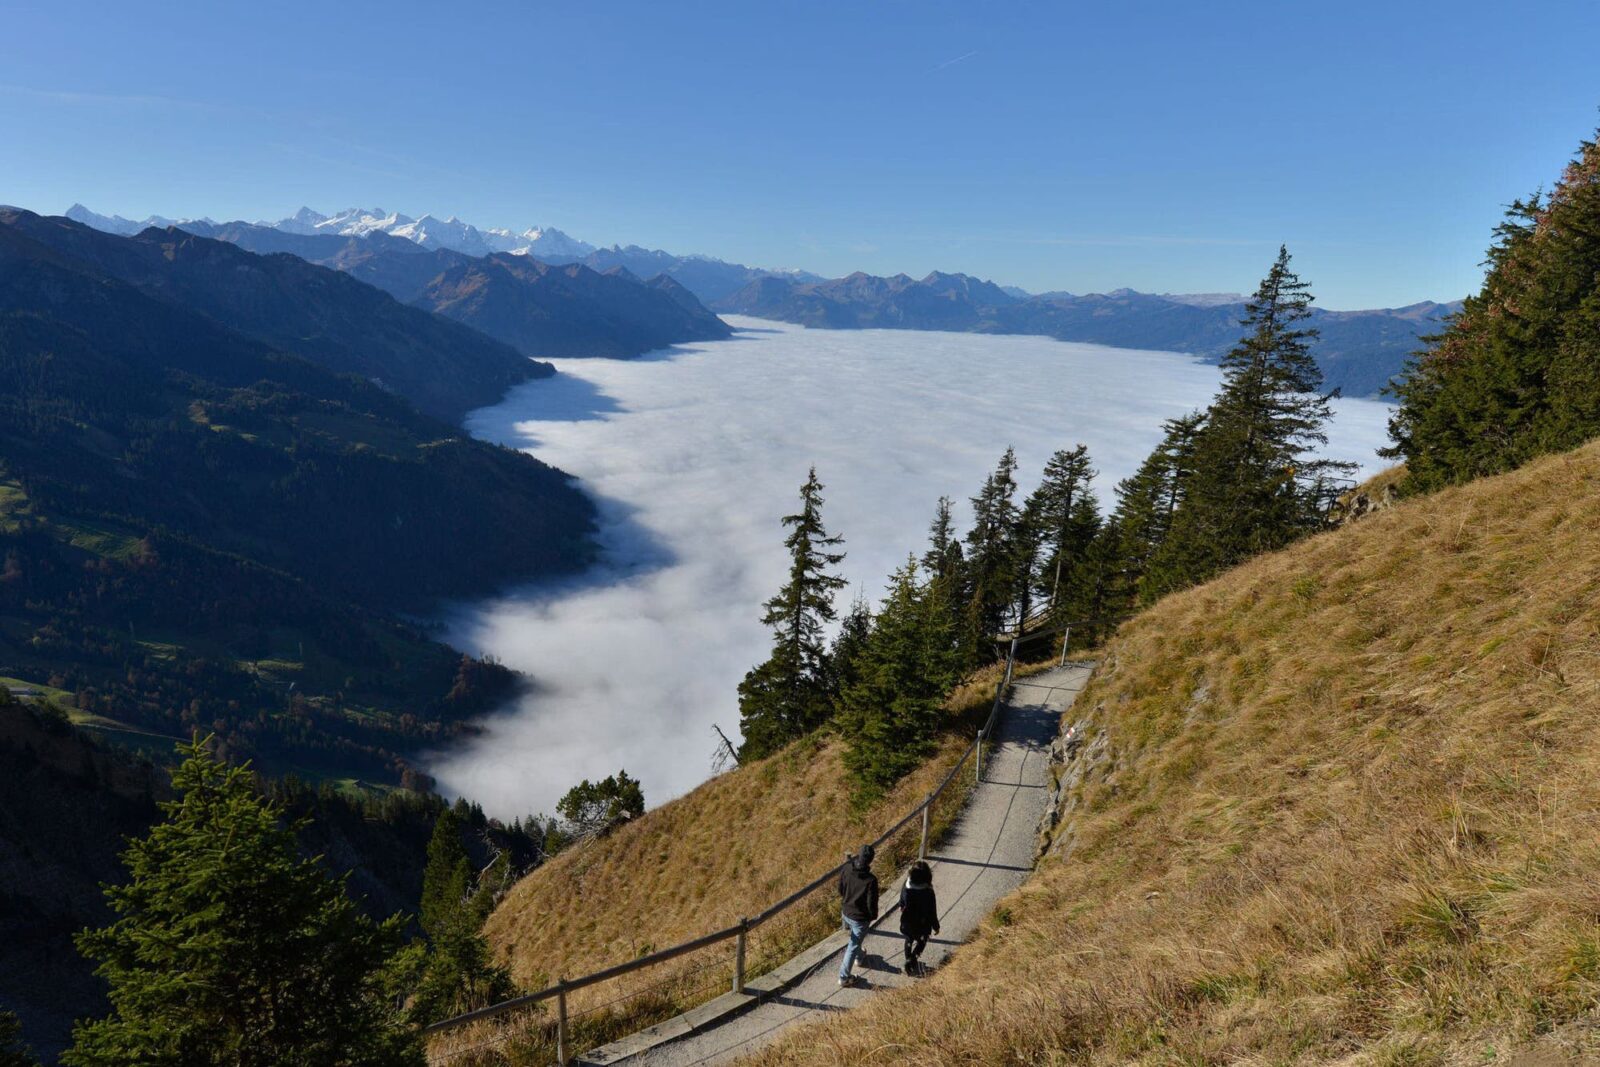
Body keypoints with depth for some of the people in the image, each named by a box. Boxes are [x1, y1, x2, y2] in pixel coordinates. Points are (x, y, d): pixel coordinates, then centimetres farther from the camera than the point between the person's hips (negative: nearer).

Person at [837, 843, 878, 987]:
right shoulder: (871, 880, -33)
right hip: (860, 917, -6)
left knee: (856, 939, 34)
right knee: (853, 946, 13)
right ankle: (844, 977, 25)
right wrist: (873, 916, -1)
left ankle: (859, 957, 58)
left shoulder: (846, 869, -17)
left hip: (846, 911, 6)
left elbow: (840, 890, -1)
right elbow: (872, 903, -22)